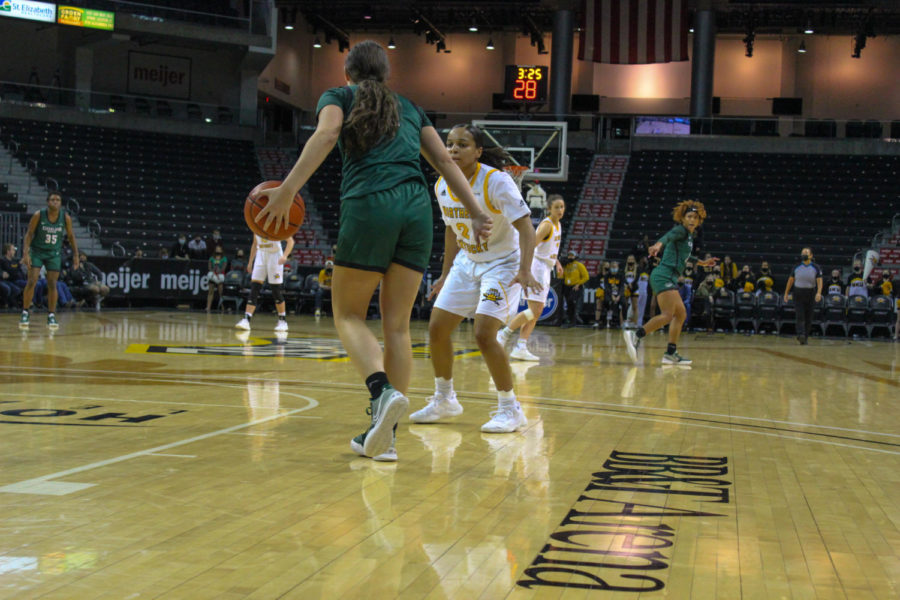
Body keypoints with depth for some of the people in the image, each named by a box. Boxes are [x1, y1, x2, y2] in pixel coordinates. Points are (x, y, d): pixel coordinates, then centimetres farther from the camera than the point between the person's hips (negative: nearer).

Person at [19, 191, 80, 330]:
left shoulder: (66, 217, -10)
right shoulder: (38, 215, -16)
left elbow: (71, 236, 2)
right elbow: (29, 233, -10)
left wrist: (76, 255, -2)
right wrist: (25, 253, -19)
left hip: (54, 253, 1)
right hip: (37, 251, -1)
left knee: (52, 284, -2)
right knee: (32, 281, -9)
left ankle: (51, 316, 5)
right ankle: (25, 313, 2)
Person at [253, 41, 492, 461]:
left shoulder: (338, 97, 16)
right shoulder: (409, 108, 27)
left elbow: (327, 133, -6)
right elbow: (445, 162, 21)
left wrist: (288, 188, -15)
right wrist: (476, 213, 21)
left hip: (369, 205, -4)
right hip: (417, 209, 4)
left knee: (348, 315, 7)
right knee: (397, 324, 6)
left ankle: (383, 391, -21)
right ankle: (384, 435, 3)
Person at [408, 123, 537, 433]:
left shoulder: (496, 181, -22)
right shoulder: (442, 186, -3)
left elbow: (525, 227, -25)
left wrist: (525, 271, -37)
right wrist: (446, 274, 16)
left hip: (503, 264, -7)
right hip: (467, 263, 7)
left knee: (484, 334, -20)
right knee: (437, 328, 4)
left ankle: (510, 409, -4)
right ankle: (444, 400, 23)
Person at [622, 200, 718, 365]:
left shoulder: (689, 236, 23)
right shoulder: (681, 230, -4)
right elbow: (670, 235, -28)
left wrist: (701, 263, 51)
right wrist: (659, 244, -49)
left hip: (670, 278, 10)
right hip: (664, 275, -10)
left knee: (681, 314, 12)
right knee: (667, 315, -22)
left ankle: (671, 354, 11)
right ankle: (635, 335, -29)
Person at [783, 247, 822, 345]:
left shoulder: (815, 268, 1)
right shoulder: (797, 267, 5)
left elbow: (819, 281, -7)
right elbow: (790, 280, 12)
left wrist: (819, 292, -23)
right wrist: (786, 293, 9)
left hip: (811, 294, 0)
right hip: (798, 293, 0)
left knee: (809, 318, 4)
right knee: (800, 316, -13)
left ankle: (805, 338, 13)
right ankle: (801, 335, -25)